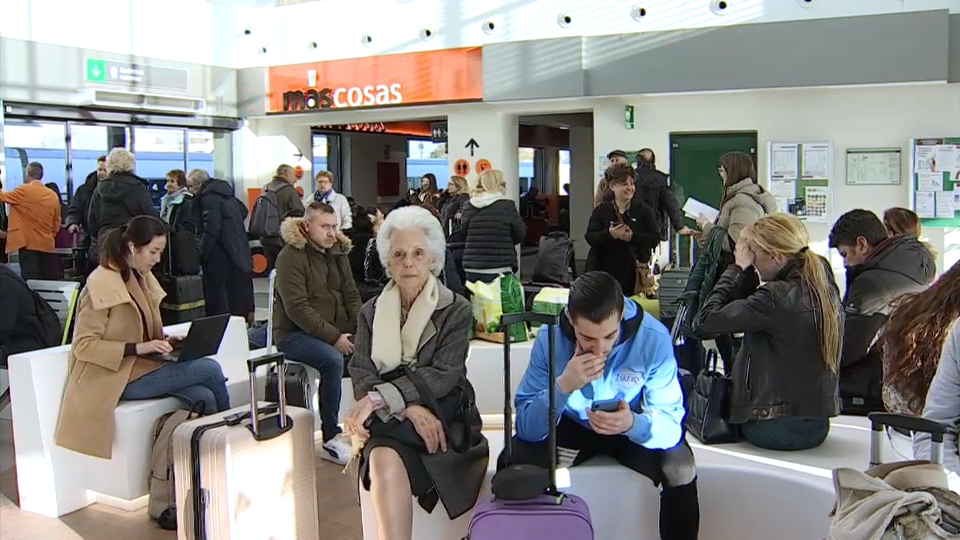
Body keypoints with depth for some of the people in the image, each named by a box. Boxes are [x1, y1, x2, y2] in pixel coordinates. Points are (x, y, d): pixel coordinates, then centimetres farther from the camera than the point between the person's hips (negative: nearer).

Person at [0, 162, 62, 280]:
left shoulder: (23, 191, -8)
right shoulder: (53, 195, 7)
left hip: (28, 243, -5)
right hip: (47, 244, 5)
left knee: (30, 280, -6)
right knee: (50, 281, 7)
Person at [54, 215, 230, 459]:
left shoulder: (142, 278, 11)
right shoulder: (101, 285, -14)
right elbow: (83, 345, -16)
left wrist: (166, 340, 1)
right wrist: (137, 348, -23)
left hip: (141, 366, 8)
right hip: (116, 376, -7)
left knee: (204, 396, -19)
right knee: (209, 369, -17)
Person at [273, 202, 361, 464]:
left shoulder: (338, 252, 11)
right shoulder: (292, 255, -12)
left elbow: (351, 295, 11)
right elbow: (296, 308, -19)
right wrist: (333, 337, -23)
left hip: (338, 330, 7)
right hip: (295, 333, -7)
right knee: (332, 360, -33)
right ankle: (330, 439, -22)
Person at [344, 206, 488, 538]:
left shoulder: (456, 310, 3)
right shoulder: (371, 312, 12)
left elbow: (442, 375, -10)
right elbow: (361, 375, 1)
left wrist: (379, 398, -23)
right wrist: (409, 408, -19)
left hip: (442, 418, -2)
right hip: (388, 423, 2)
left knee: (388, 463, -32)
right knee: (385, 462, -32)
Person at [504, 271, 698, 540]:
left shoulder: (654, 338, -28)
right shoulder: (550, 337, -26)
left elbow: (670, 422, -24)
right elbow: (526, 427, -27)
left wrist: (633, 424, -46)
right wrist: (563, 385, -44)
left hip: (635, 426, -1)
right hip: (571, 424, 1)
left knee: (681, 470, -28)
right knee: (511, 462, -22)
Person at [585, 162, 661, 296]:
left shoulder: (643, 210, 6)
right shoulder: (601, 211, 7)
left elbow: (655, 238, -2)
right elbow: (590, 237, -3)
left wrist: (632, 237, -17)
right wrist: (609, 234, -21)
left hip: (634, 274, 0)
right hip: (606, 271, 0)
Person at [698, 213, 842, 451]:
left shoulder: (778, 297, -23)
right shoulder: (826, 290, 4)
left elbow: (708, 318, -17)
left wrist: (739, 268, -10)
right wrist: (744, 271, 2)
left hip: (776, 428, -8)